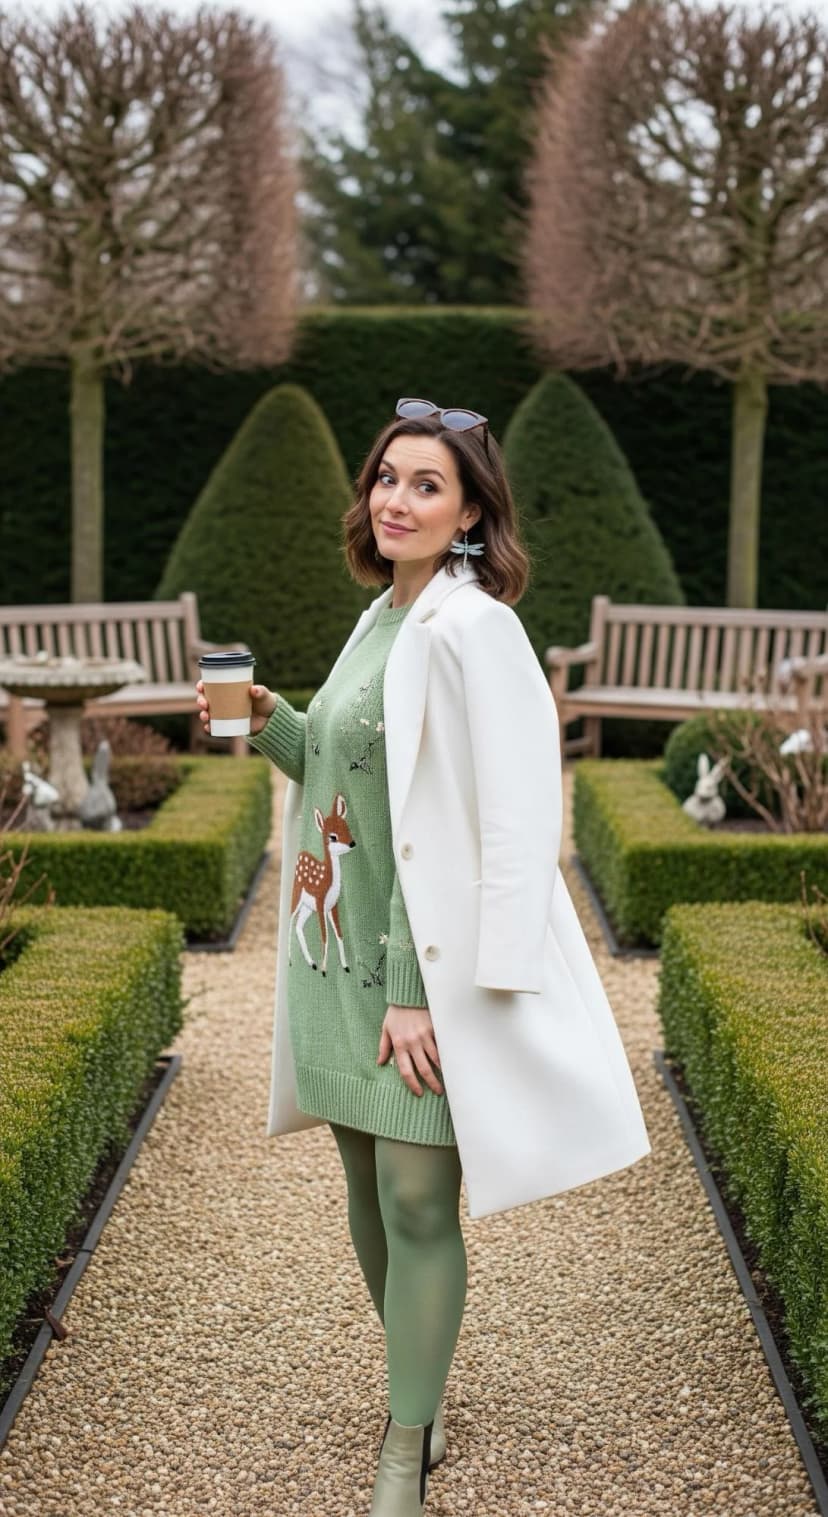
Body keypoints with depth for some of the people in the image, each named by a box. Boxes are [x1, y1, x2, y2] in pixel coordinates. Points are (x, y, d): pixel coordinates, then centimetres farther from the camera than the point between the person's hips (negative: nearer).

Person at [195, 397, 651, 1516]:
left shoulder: (469, 629, -16)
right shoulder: (381, 618, 11)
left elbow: (512, 825, -21)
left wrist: (428, 992, -22)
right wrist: (270, 724, 3)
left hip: (428, 970, -8)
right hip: (345, 960, 9)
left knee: (417, 1203, 0)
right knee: (370, 1193, 17)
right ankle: (421, 1399, 37)